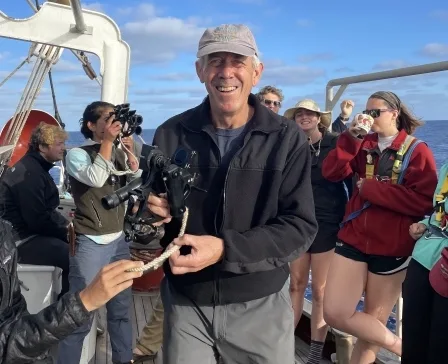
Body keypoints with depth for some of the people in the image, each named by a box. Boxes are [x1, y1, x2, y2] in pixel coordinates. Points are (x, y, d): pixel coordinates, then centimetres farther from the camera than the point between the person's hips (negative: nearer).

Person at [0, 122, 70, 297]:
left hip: (29, 233, 11)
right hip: (21, 240, -11)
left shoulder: (36, 167, 13)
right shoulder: (29, 173, -21)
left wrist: (67, 225, 3)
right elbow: (38, 220, -26)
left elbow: (47, 209, 17)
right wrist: (66, 232, -12)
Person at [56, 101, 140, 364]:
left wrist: (131, 154, -7)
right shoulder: (77, 154, -6)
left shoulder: (118, 153, 7)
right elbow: (95, 179, -25)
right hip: (90, 244, -6)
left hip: (119, 240, 6)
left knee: (122, 306, 17)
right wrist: (107, 142, -17)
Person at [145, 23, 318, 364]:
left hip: (261, 304, 0)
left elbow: (300, 226, -12)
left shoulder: (287, 138, -9)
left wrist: (225, 249, -25)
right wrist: (150, 211, -20)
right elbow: (151, 207, 4)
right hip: (187, 303, 1)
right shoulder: (171, 135, -4)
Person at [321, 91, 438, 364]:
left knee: (373, 321, 9)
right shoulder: (363, 146, 10)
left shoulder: (417, 151, -4)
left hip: (392, 248, -4)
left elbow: (424, 202, -17)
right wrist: (350, 137, -12)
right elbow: (332, 173, -4)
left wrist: (370, 188, -16)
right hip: (353, 239, 4)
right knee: (335, 314, -2)